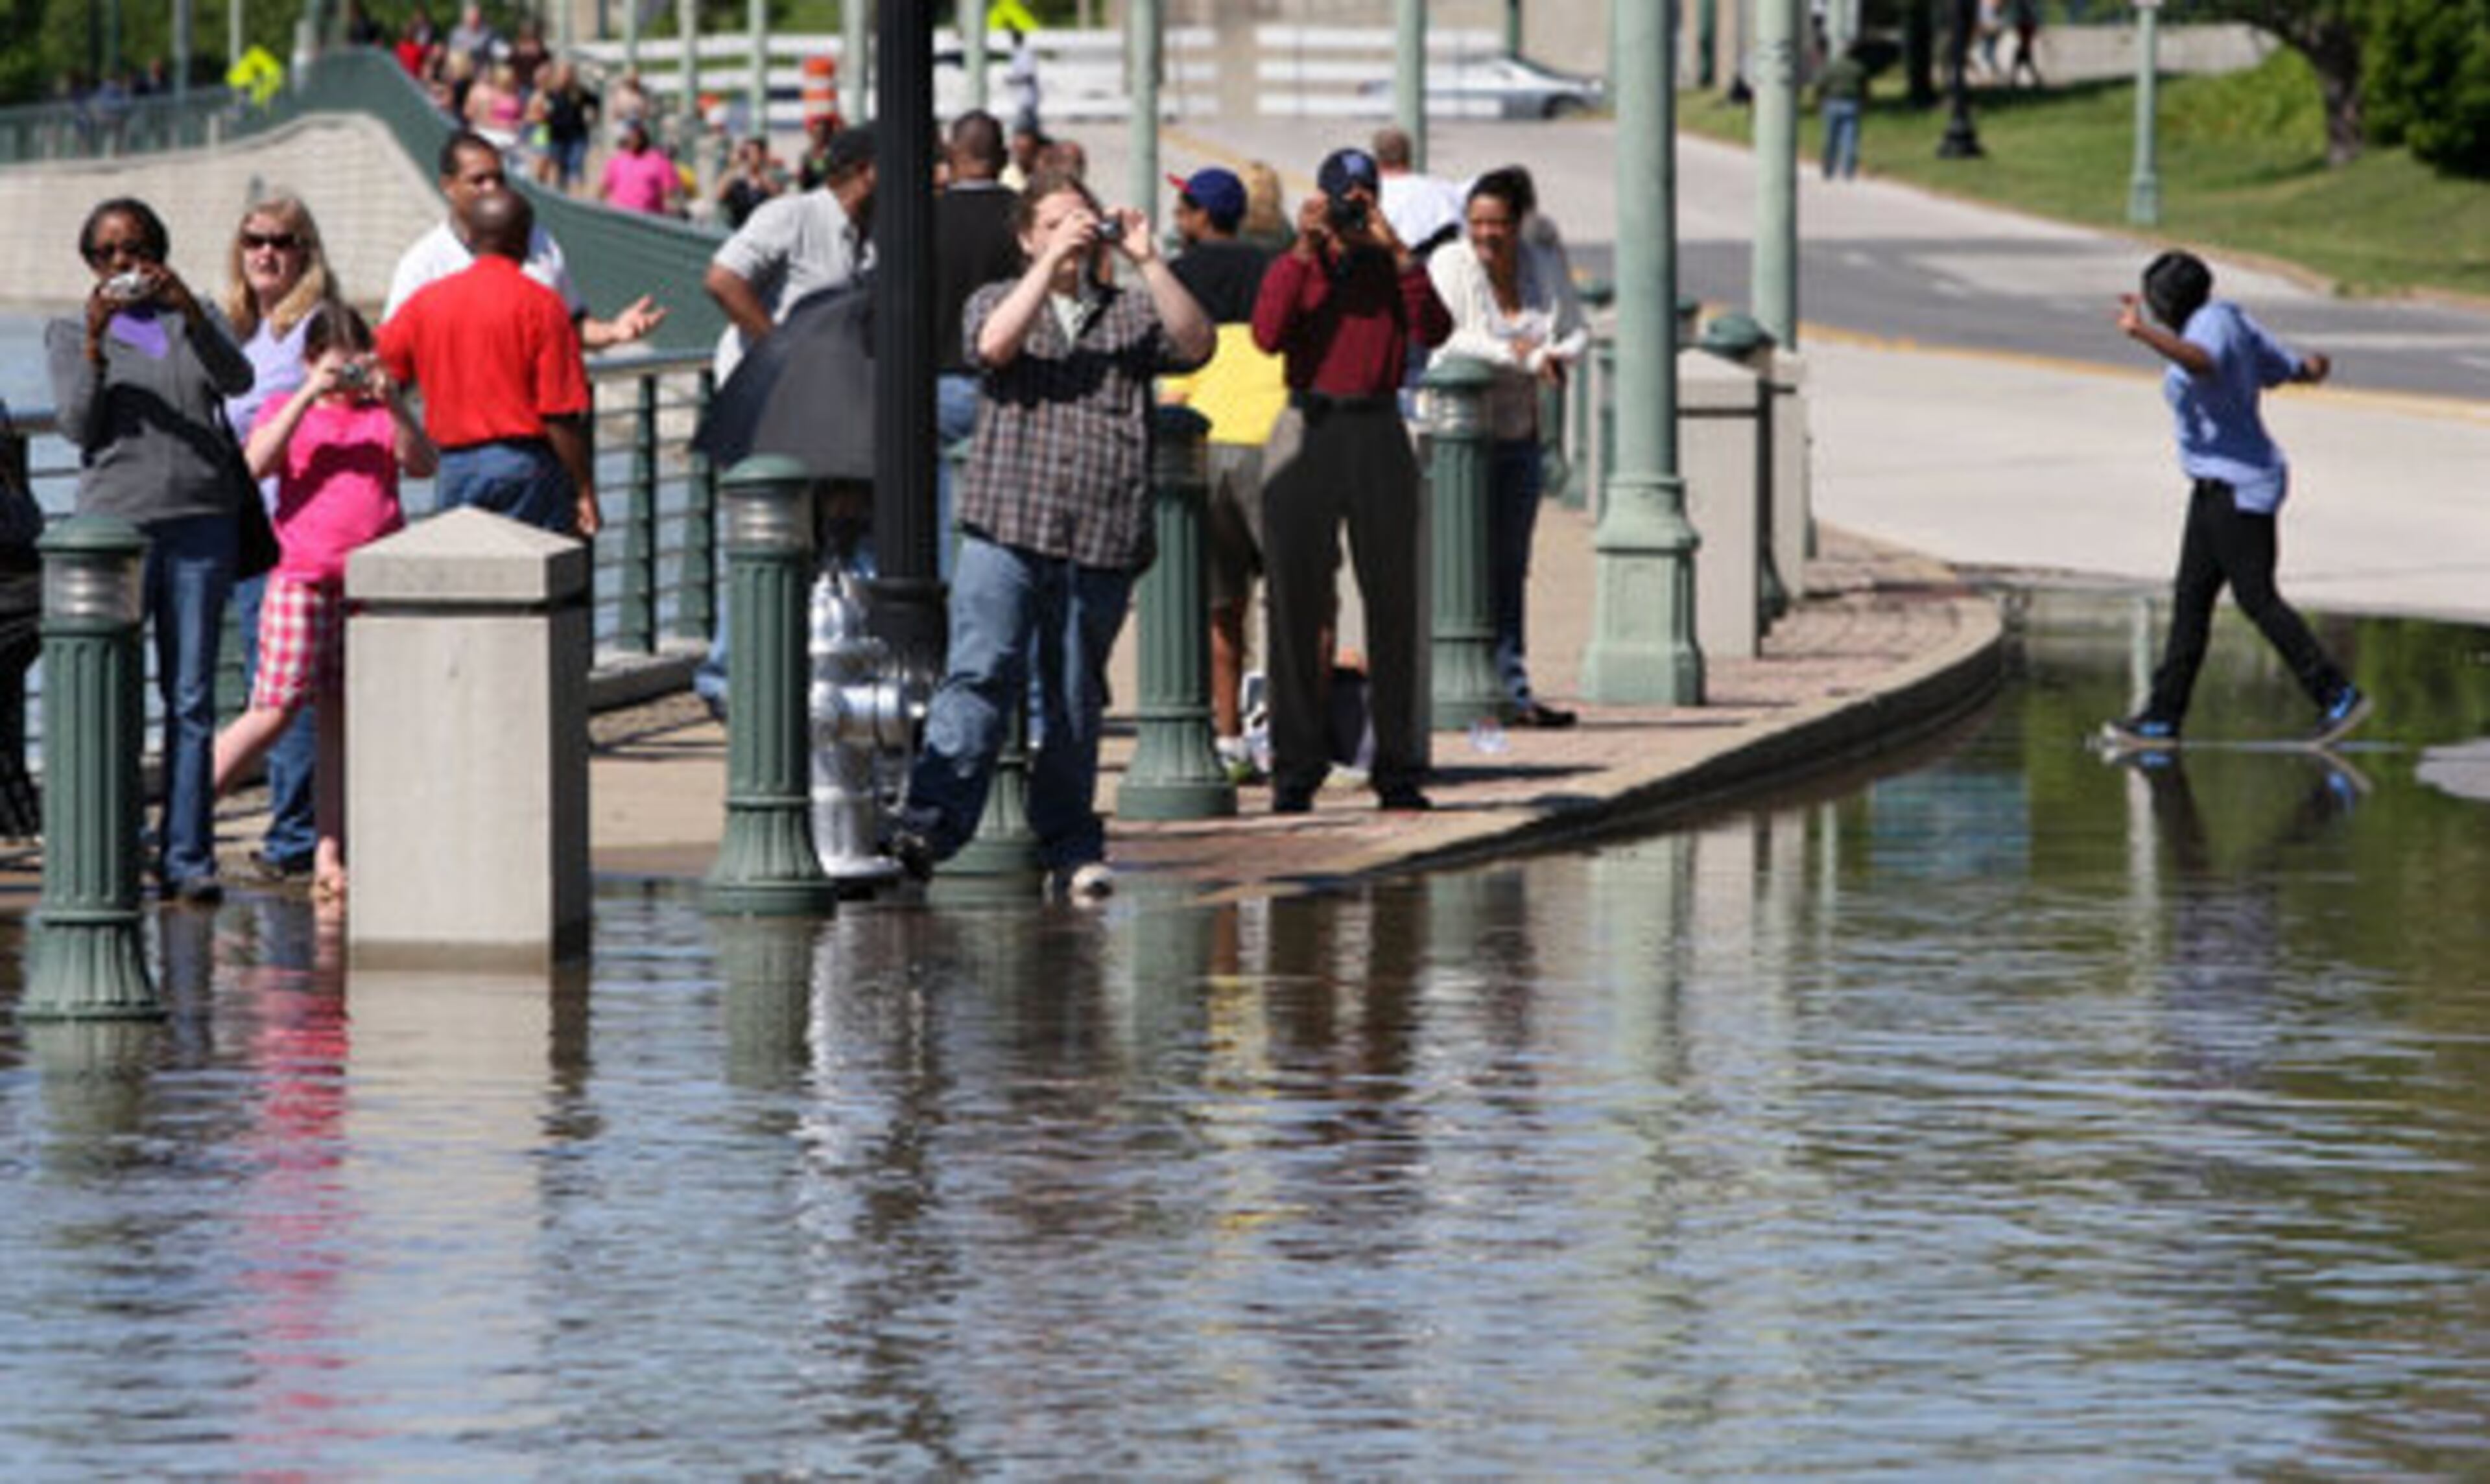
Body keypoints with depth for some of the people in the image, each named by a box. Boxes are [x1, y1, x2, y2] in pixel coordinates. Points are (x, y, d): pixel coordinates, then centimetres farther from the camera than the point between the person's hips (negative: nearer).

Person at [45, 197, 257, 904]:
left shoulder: (194, 322, 17)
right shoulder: (70, 334, 13)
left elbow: (237, 380, -2)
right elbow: (78, 426, 0)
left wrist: (188, 309, -16)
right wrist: (95, 340, -11)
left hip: (201, 521, 2)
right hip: (115, 521, -2)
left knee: (191, 698, 0)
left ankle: (187, 859, 1)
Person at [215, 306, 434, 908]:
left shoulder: (384, 415, 13)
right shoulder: (286, 409, 7)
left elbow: (424, 464, -2)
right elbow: (255, 464, -10)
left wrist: (392, 402, -14)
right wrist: (309, 397, -15)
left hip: (370, 582, 3)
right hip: (300, 579, -3)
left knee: (341, 717, 4)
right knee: (276, 710, -10)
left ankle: (328, 856, 6)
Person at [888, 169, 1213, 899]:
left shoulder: (1131, 313, 17)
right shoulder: (998, 299, 14)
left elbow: (1194, 345, -1)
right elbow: (995, 344, -8)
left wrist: (1147, 262, -9)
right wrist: (1051, 263, -12)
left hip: (1101, 543, 2)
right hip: (1007, 533, -2)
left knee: (1075, 701, 6)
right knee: (979, 675, -16)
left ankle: (1070, 849, 14)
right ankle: (930, 823, -25)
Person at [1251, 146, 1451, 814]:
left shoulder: (1395, 268, 9)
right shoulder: (1292, 269, 8)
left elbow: (1434, 331, -9)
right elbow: (1268, 335, -10)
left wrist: (1396, 249, -15)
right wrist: (1305, 253, -14)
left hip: (1378, 433, 0)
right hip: (1307, 428, 0)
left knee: (1392, 603, -1)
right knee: (1296, 603, -2)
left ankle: (1397, 766, 2)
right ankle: (1296, 767, 1)